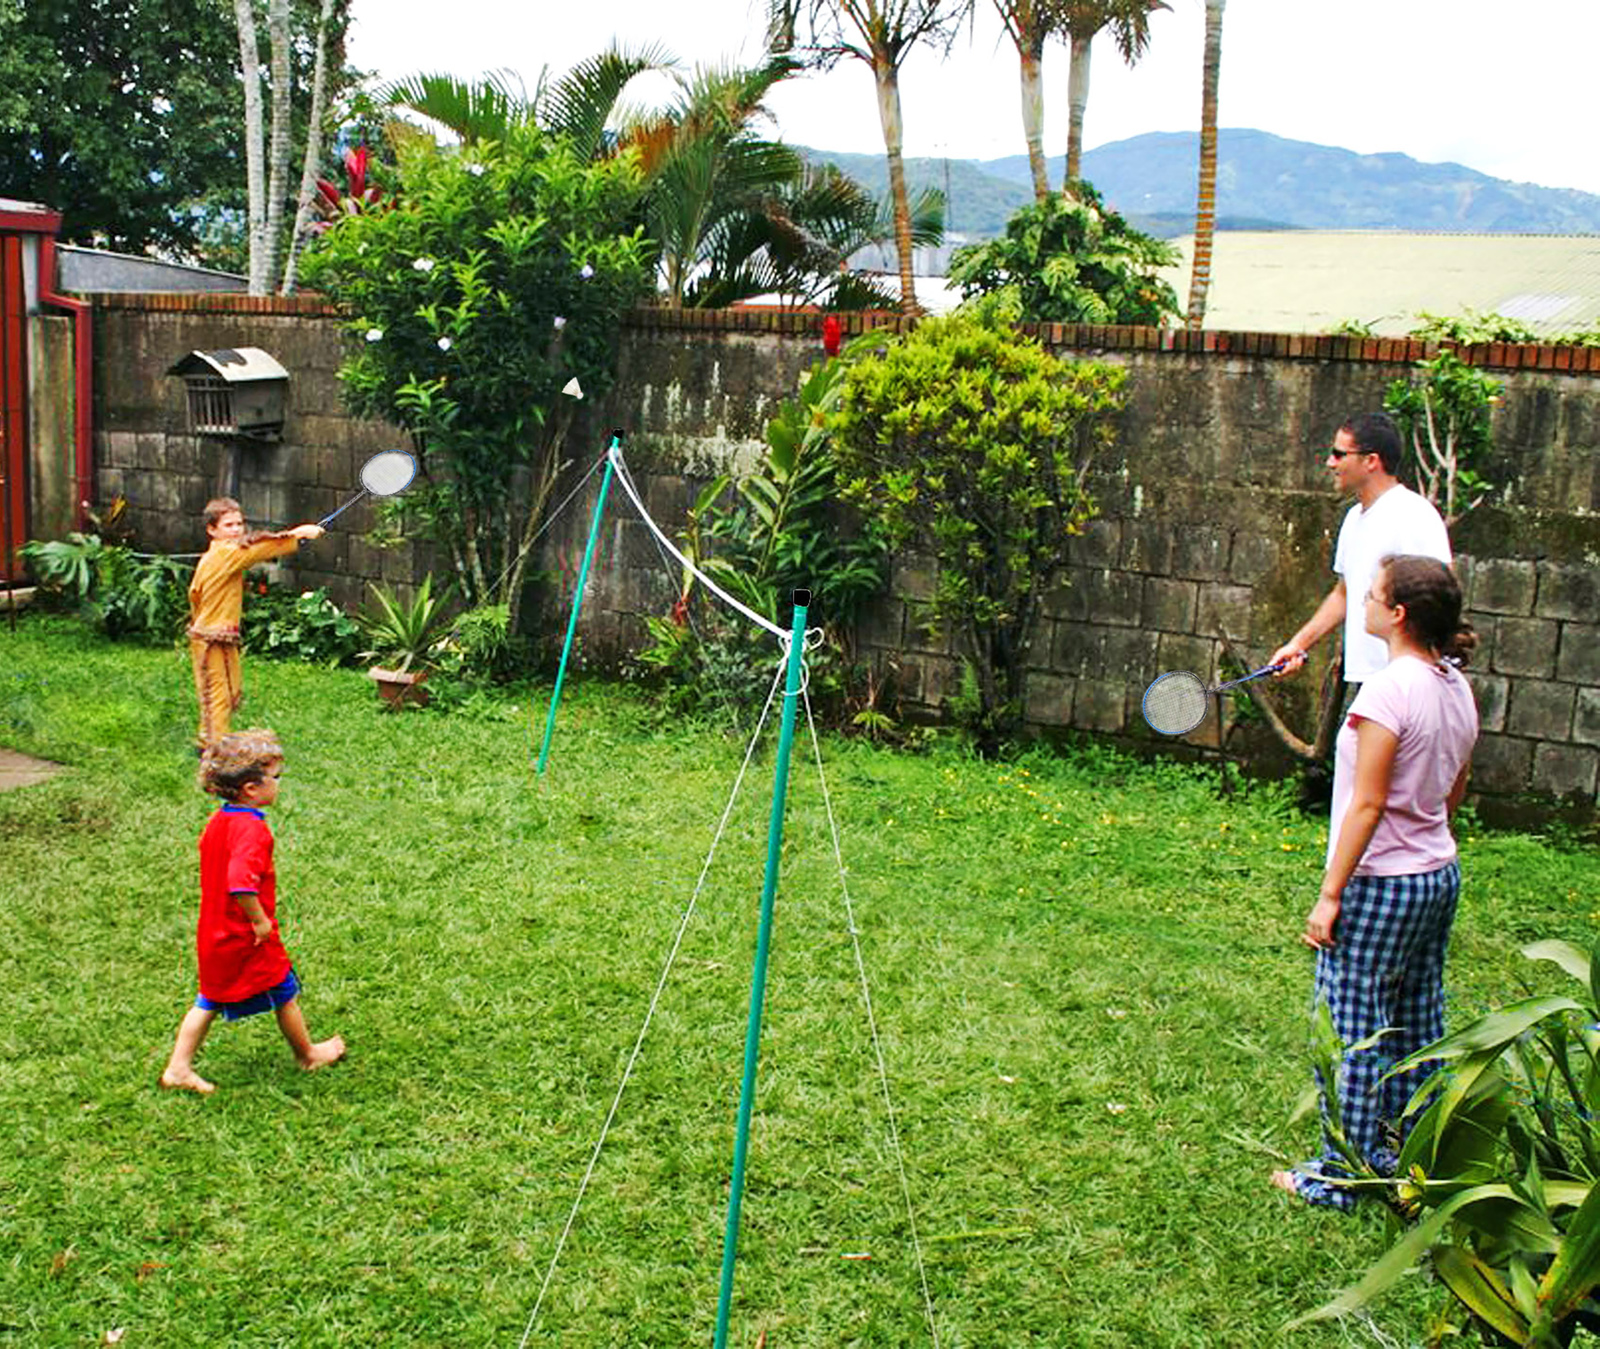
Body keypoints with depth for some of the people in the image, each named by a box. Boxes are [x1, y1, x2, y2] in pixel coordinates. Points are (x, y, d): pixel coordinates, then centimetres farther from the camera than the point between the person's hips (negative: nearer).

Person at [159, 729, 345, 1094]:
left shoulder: (218, 819, 2)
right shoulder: (252, 829, -27)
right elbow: (240, 882, -38)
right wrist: (260, 921, -25)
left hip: (213, 934, 8)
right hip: (248, 940, -8)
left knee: (209, 1000, 18)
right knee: (284, 991, 13)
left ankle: (178, 1068, 18)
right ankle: (308, 1053, 32)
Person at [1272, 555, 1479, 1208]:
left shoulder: (1387, 690, -21)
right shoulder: (1457, 687, 4)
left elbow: (1367, 804, -21)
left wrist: (1330, 894, -17)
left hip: (1379, 884, -9)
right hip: (1440, 876, 9)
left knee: (1354, 1032, 2)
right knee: (1417, 1026, 17)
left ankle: (1341, 1173, 12)